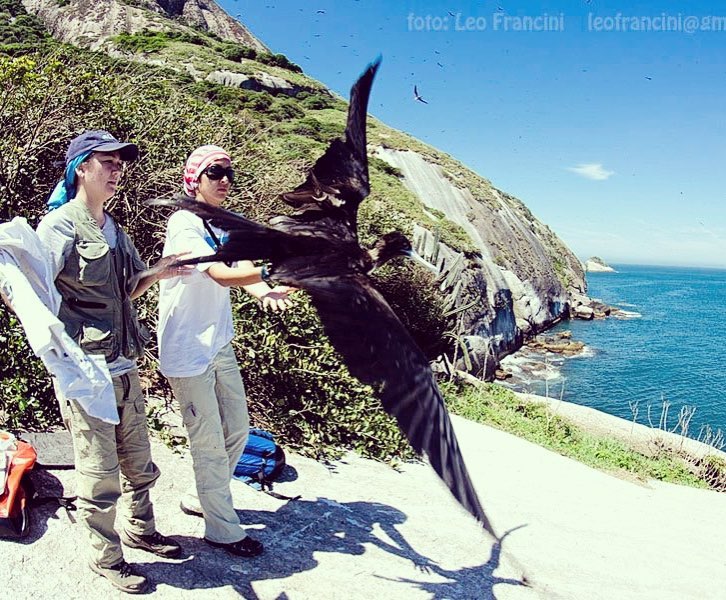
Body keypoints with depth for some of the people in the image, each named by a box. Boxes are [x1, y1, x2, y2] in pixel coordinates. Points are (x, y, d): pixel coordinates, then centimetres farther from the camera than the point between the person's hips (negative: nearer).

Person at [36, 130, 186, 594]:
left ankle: (140, 530, 39)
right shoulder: (59, 226, -9)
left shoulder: (113, 230, 13)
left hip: (125, 367, 7)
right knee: (100, 473, 5)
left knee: (138, 463, 18)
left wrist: (155, 274, 6)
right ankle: (106, 557, 24)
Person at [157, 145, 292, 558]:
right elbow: (223, 275, -28)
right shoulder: (184, 224, -15)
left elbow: (242, 267, -5)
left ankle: (203, 498, 37)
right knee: (209, 443, 2)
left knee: (237, 430, 16)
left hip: (221, 345, 8)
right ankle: (223, 529, 18)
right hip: (187, 350, -8)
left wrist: (264, 292, -26)